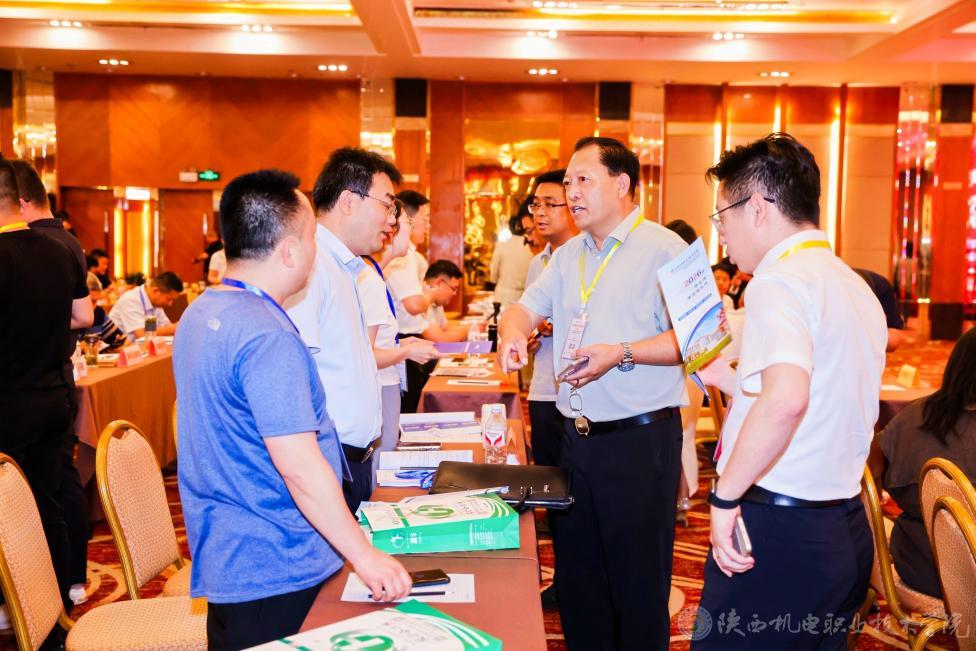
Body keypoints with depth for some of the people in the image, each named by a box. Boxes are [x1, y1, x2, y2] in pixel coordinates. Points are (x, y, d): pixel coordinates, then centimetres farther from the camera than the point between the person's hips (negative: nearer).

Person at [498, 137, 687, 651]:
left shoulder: (662, 248, -10)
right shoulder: (569, 255, 14)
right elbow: (526, 307, 12)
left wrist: (622, 353, -27)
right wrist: (512, 332, -10)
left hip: (639, 437, -7)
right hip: (577, 434, 8)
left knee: (637, 581, 5)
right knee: (576, 574, 18)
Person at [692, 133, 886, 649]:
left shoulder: (780, 280, -16)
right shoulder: (858, 289, 12)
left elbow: (786, 400, -34)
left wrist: (726, 494, -23)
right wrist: (725, 377, 19)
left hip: (779, 531, -9)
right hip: (846, 528, 9)